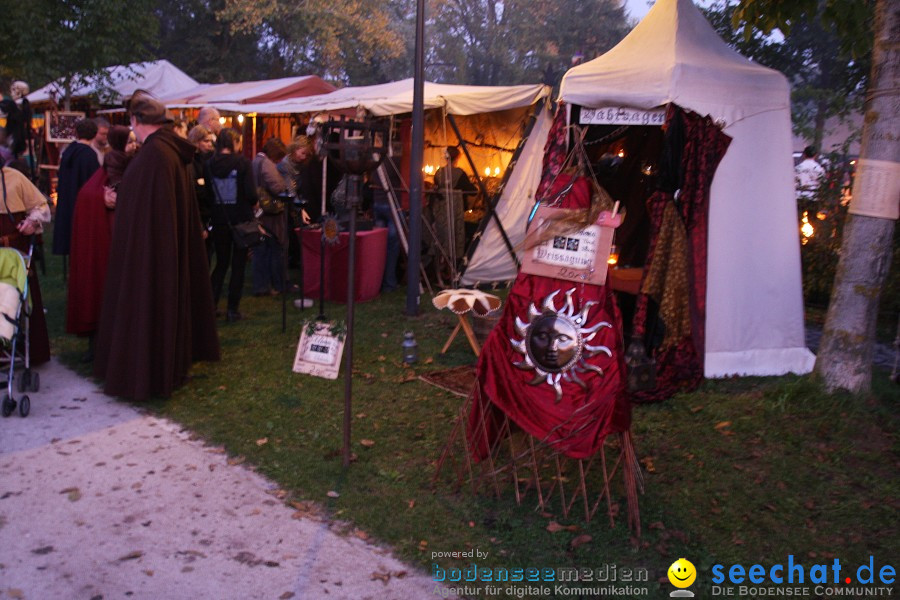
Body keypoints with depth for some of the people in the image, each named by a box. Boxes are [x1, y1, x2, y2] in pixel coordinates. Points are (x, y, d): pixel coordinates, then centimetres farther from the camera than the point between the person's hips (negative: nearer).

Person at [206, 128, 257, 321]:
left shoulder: (210, 164, -3)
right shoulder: (242, 162, -12)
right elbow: (250, 192, -17)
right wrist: (253, 204, 4)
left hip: (219, 218, 3)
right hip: (241, 217, -3)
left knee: (221, 263, 18)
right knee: (238, 264, 8)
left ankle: (210, 304, 12)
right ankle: (233, 309, 10)